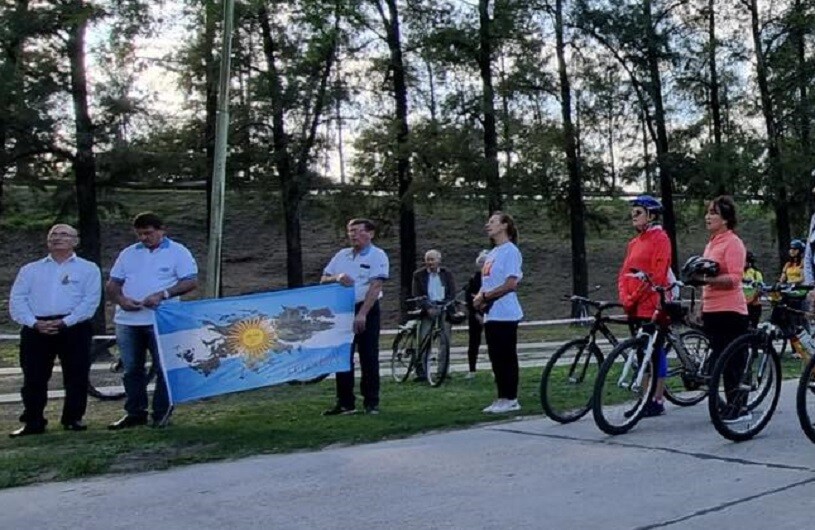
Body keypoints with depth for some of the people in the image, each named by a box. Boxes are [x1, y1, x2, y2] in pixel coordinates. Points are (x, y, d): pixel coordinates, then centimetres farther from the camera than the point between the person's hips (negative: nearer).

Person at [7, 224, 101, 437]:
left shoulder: (88, 269, 8)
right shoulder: (30, 269, 16)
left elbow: (90, 300, -3)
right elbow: (17, 300, 7)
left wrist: (64, 322, -14)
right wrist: (34, 323, -10)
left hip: (74, 328, -2)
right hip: (36, 329, 2)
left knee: (76, 377, 1)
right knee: (34, 378, 2)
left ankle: (73, 419, 13)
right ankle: (33, 422, 11)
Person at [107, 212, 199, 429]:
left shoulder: (177, 252, 2)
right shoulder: (128, 254, 16)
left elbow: (191, 281, -7)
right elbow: (112, 284, 16)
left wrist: (162, 294, -18)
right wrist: (120, 299, -7)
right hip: (127, 320, 5)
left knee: (164, 368, -2)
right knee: (131, 369, 9)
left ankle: (161, 413, 7)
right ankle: (135, 412, 18)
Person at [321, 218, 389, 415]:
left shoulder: (377, 255, -5)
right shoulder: (341, 255, 12)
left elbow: (375, 287, -14)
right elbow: (323, 280, 12)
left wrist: (362, 314, -23)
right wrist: (337, 277, -11)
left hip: (367, 310, -5)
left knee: (369, 357, -1)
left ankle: (371, 402, 7)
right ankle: (345, 402, 13)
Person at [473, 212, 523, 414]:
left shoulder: (510, 251, -9)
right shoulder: (492, 253, 18)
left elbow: (511, 284, -18)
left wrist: (484, 296, -14)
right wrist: (479, 297, 1)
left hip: (505, 314, -8)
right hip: (491, 314, 8)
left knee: (507, 358, -3)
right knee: (496, 358, 10)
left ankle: (511, 399, 3)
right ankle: (502, 398, 17)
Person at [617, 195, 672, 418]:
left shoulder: (660, 238, -6)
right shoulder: (634, 243, 17)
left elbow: (657, 274, -14)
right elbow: (624, 273, 15)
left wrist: (635, 297, -13)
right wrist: (625, 297, -2)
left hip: (652, 305, -8)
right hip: (635, 307, 8)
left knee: (655, 352, -2)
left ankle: (657, 402, 3)